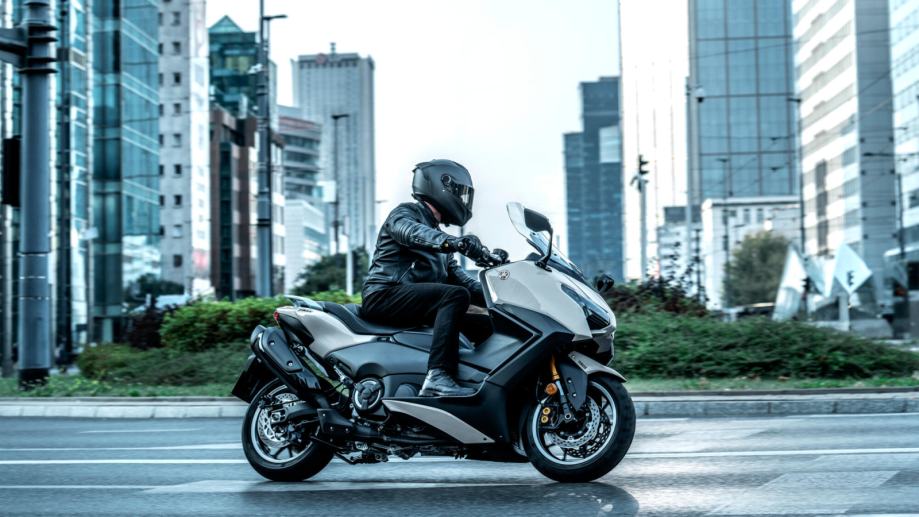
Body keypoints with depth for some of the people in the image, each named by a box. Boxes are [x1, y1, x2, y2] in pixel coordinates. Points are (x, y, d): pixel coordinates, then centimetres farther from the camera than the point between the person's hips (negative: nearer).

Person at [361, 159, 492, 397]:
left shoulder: (440, 237, 30)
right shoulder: (405, 213, 3)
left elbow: (460, 279, 26)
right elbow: (409, 231, -22)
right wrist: (453, 242, -41)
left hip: (418, 310, 9)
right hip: (386, 295, -8)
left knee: (486, 324, -1)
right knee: (456, 295, -30)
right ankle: (438, 376, -42)